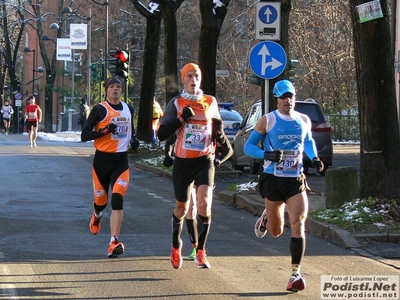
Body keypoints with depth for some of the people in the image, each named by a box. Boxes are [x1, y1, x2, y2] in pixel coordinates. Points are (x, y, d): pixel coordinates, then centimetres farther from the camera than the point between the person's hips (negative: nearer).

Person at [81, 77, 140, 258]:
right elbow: (84, 135, -10)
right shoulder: (99, 110, -6)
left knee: (117, 199, -16)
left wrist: (133, 139, 7)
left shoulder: (128, 109, 9)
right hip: (102, 160, -2)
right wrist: (105, 131, -23)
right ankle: (96, 216, 51)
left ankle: (114, 243, -21)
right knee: (101, 200, 11)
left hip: (121, 161, 2)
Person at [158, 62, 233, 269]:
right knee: (181, 208, 12)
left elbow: (217, 126, 25)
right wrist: (182, 118, -17)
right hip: (183, 162, 0)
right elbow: (162, 134, -6)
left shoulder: (211, 103, 7)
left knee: (204, 203, -19)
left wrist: (223, 142, 9)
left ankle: (200, 251, -9)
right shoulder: (176, 104, 1)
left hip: (205, 161, 0)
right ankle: (176, 248, 36)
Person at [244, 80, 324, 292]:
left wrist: (314, 158, 6)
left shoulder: (304, 121, 6)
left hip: (296, 180, 1)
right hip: (273, 179, -1)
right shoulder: (267, 121, -5)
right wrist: (267, 155, -21)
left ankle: (295, 273, -15)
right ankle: (266, 218, 47)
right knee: (276, 231, 9)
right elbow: (248, 147, -2)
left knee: (298, 224, -16)